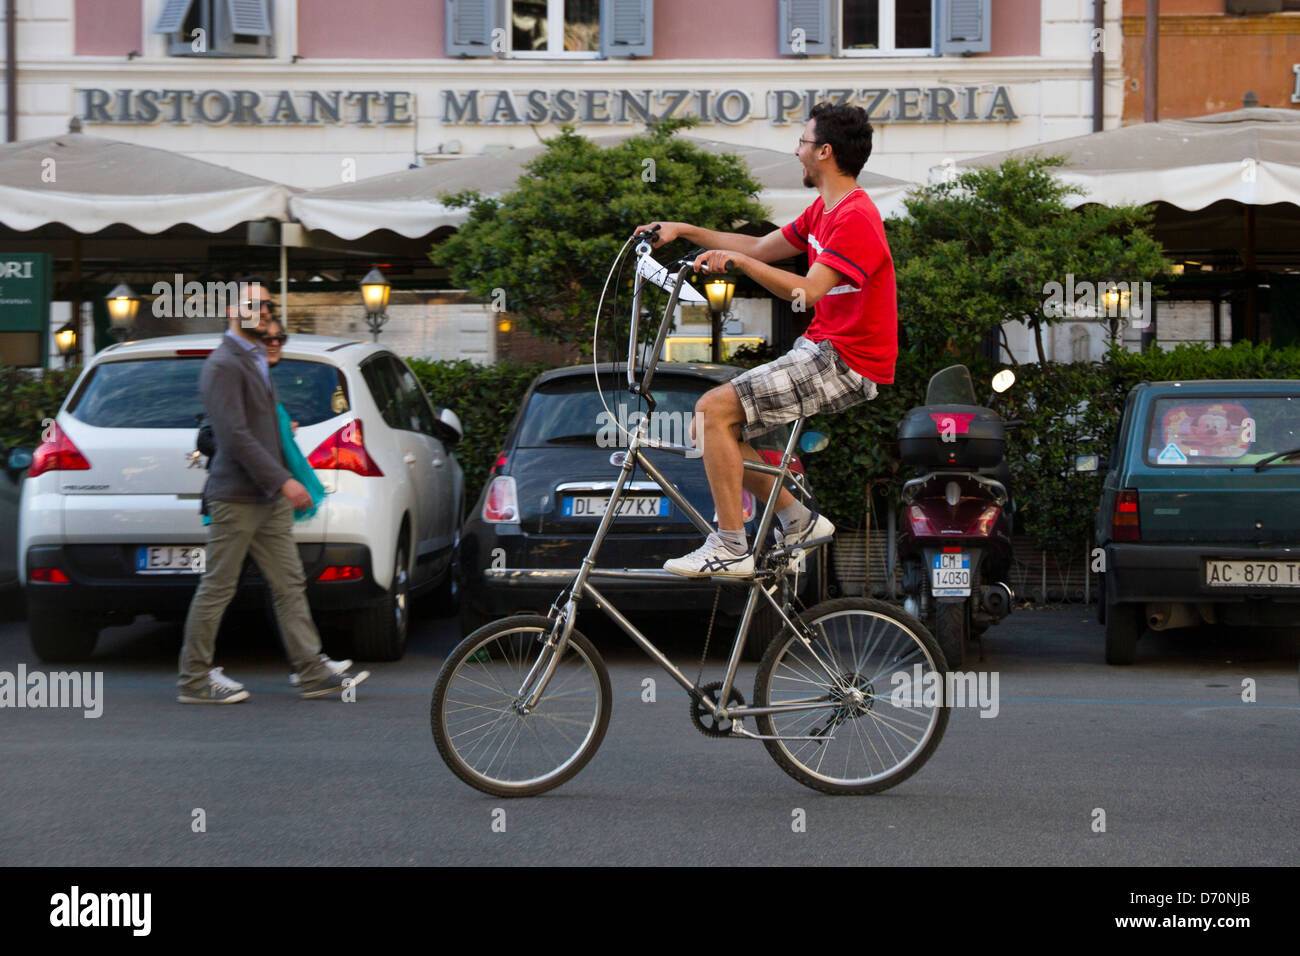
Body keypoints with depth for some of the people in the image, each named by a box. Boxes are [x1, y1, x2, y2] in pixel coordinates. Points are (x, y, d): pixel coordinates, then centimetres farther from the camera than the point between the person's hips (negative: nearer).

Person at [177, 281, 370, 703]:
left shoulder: (257, 360, 18)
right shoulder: (223, 365, -14)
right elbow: (235, 435, -22)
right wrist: (283, 480, -24)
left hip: (269, 498, 9)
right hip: (236, 497, -9)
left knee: (290, 586, 7)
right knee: (216, 589, -1)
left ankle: (313, 673, 8)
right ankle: (194, 680, 7)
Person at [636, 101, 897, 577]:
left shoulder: (854, 218, -18)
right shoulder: (825, 210, 15)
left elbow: (807, 291, -28)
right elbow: (762, 248, 23)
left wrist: (740, 261, -30)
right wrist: (684, 231, 20)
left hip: (845, 364, -10)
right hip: (819, 350, 10)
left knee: (713, 410, -19)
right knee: (709, 426, 8)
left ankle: (731, 548, -14)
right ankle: (798, 522, 15)